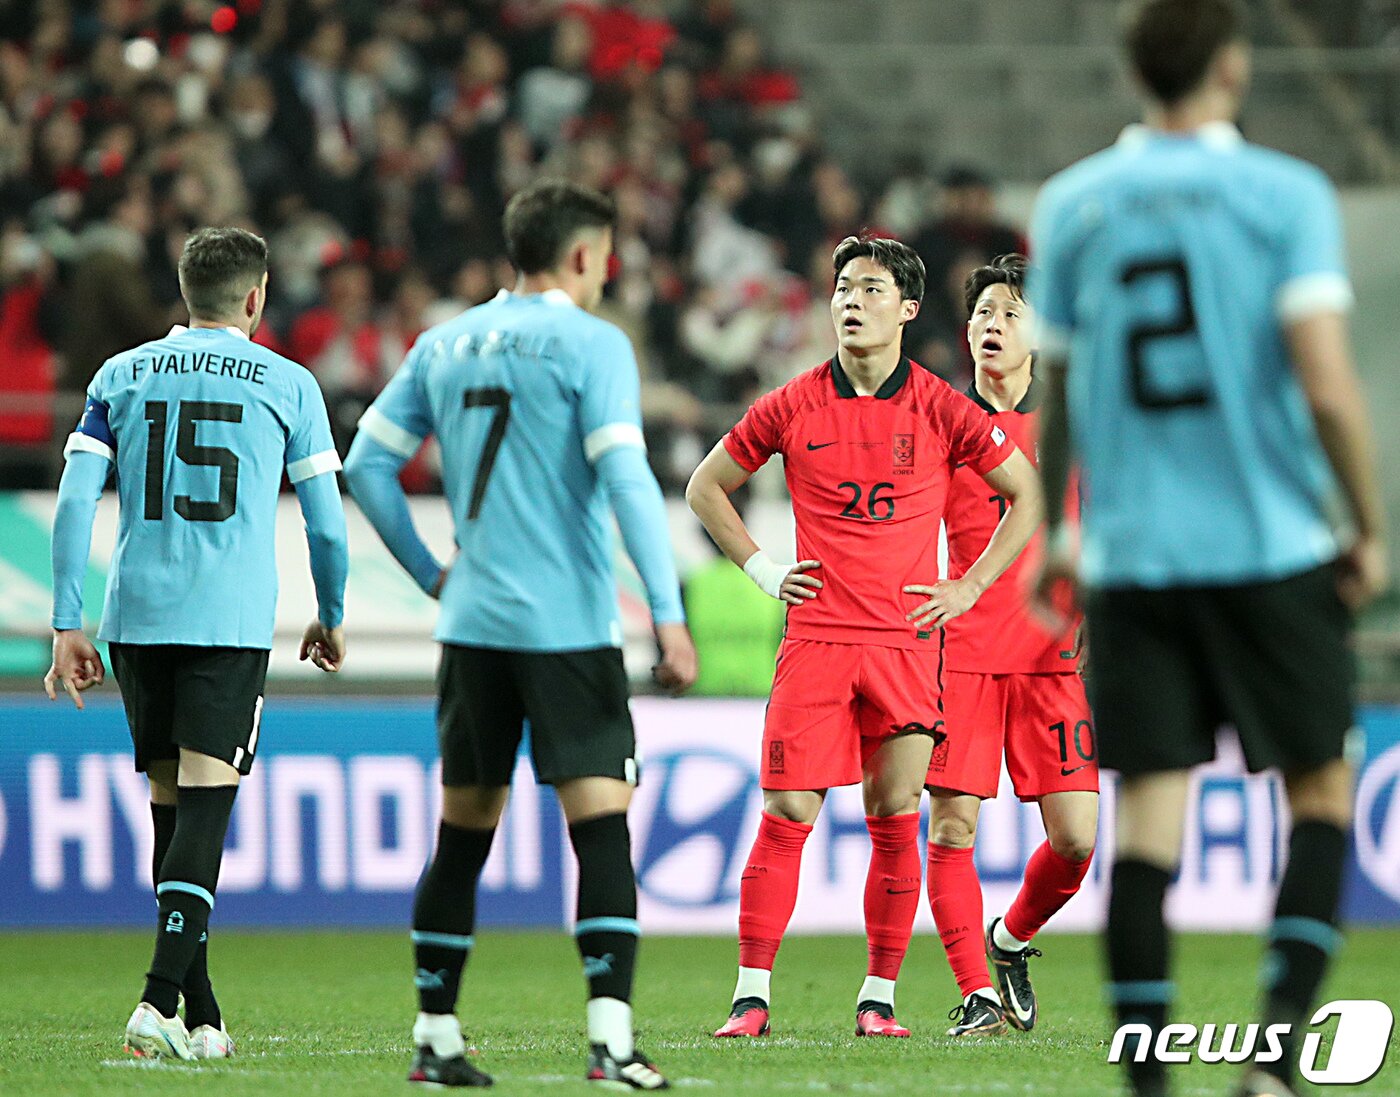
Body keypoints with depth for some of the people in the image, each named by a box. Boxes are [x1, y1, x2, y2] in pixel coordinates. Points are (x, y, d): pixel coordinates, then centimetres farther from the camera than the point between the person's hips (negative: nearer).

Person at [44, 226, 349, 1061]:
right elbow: (326, 522, 6)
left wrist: (68, 626, 5)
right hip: (231, 621, -3)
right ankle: (162, 999, -23)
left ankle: (202, 1014, 16)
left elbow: (74, 504, 3)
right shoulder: (288, 385, 5)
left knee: (171, 806, 12)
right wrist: (330, 618, 22)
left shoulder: (121, 376, 11)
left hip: (136, 617, 3)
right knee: (203, 811, -7)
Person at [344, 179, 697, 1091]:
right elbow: (627, 478, -15)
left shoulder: (445, 346, 12)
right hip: (568, 626, -6)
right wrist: (669, 614, -17)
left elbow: (368, 463, 14)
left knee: (464, 831, 14)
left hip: (473, 621, 6)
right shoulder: (591, 345, -6)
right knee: (601, 825, -8)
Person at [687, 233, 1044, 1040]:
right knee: (788, 813, -6)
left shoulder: (941, 409, 2)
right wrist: (764, 571, 7)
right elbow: (707, 487, 16)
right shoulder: (794, 407, 3)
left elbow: (1028, 496, 10)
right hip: (816, 636, 0)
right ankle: (752, 995, -3)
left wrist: (968, 588, 4)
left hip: (908, 639, 0)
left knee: (896, 817, 0)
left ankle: (880, 997, 8)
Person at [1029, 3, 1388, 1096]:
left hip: (1131, 555, 3)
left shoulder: (1072, 205, 6)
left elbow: (1053, 390, 12)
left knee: (1147, 810, 3)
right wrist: (1369, 528, -1)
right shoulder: (1284, 194, -6)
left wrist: (1053, 533, 26)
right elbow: (1327, 386, -13)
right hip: (1273, 545, -3)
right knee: (1321, 789, 10)